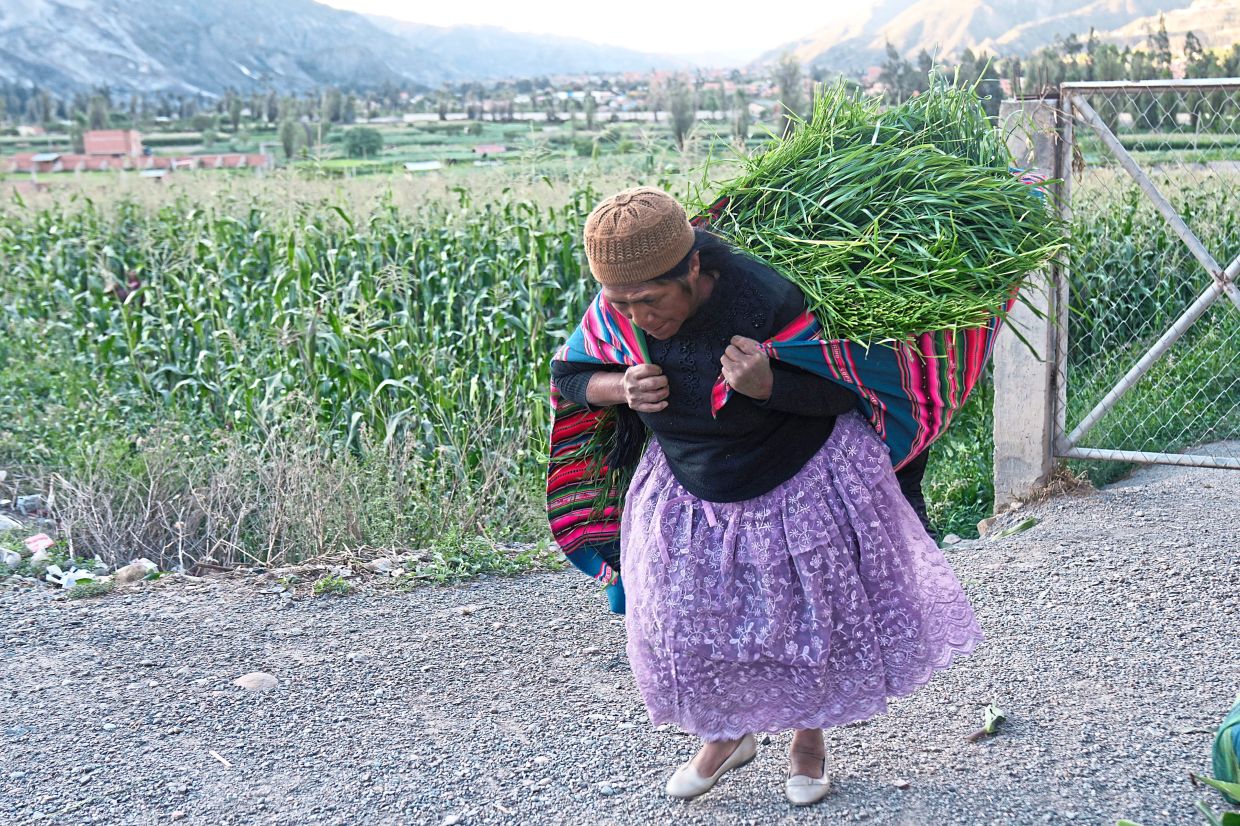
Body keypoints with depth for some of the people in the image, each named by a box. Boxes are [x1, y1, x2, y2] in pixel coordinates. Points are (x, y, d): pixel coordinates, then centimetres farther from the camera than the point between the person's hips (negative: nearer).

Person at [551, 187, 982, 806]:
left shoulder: (768, 303, -32)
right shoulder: (618, 312, -18)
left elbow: (845, 390, -21)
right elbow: (566, 376, -2)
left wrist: (766, 386, -40)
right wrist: (620, 388, -25)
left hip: (801, 488, -4)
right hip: (691, 493, 4)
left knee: (810, 621, 13)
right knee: (684, 628, 7)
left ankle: (809, 736, 42)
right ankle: (726, 734, 37)